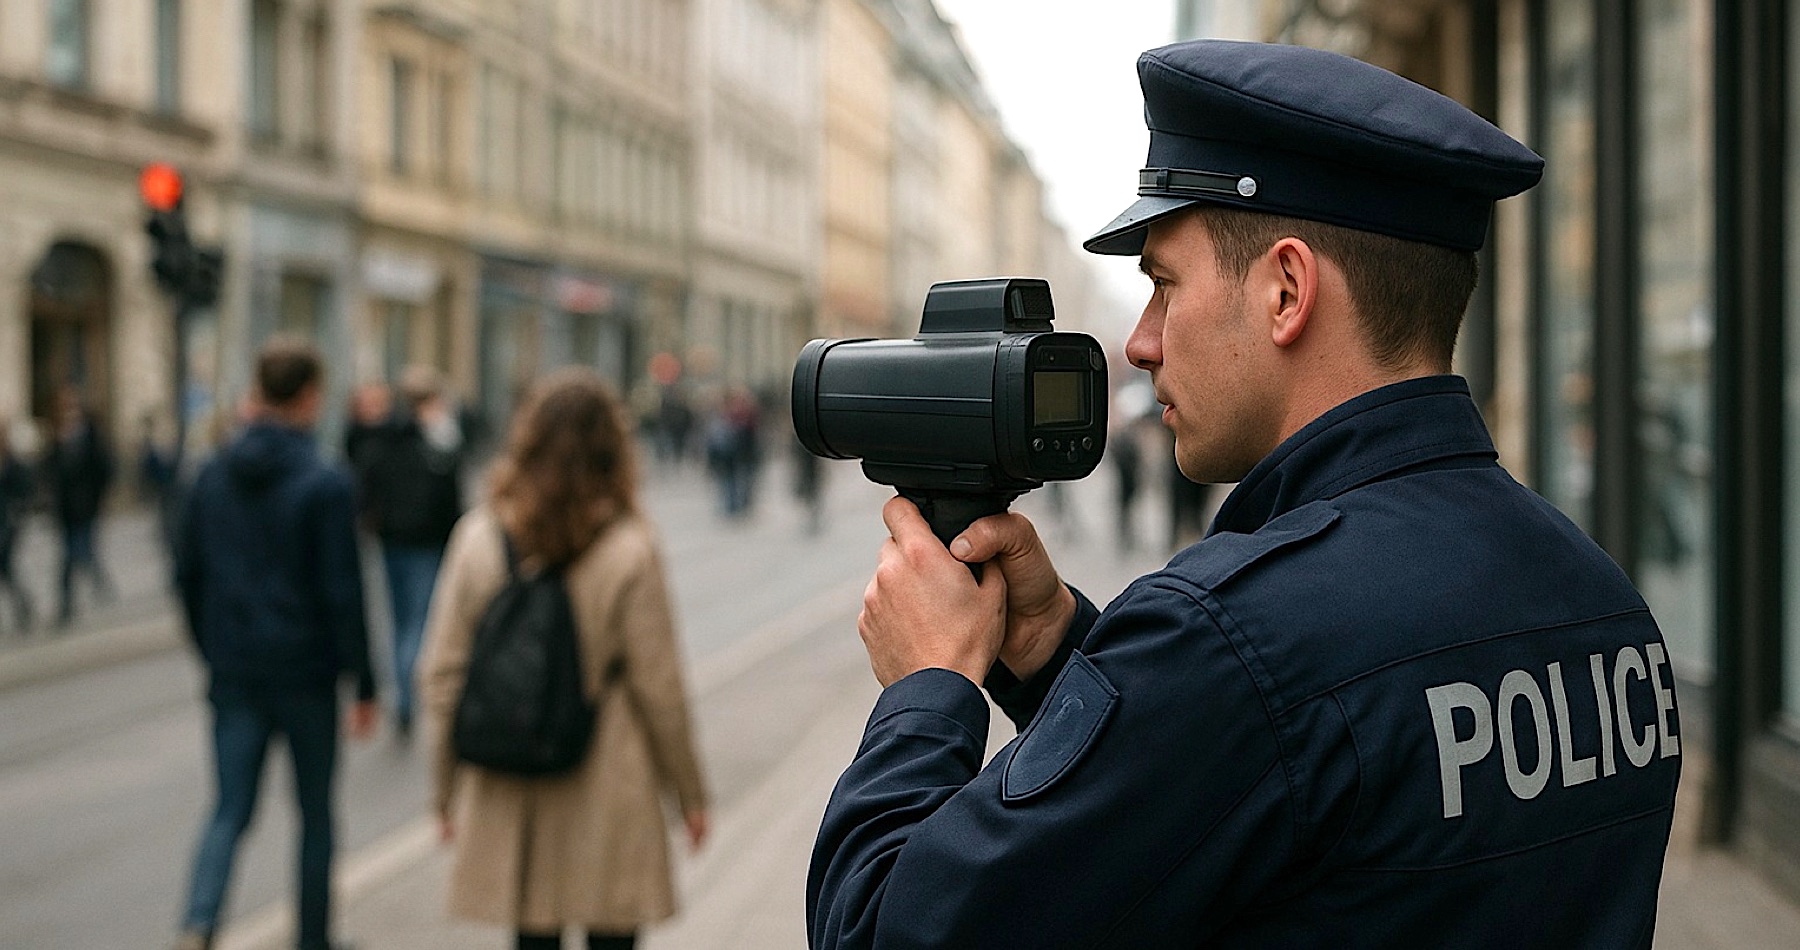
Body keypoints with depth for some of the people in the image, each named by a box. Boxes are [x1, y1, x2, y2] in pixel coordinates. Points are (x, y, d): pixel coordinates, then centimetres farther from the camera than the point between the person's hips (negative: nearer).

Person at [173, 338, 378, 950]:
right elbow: (343, 592, -14)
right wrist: (364, 684, -6)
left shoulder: (213, 475, 2)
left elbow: (188, 575, 8)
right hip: (306, 671, -4)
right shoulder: (326, 484, -14)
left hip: (233, 673, 4)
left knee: (228, 810, 7)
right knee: (316, 813, 12)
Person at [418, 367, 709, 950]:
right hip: (609, 802, -2)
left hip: (508, 800, 3)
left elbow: (441, 676, 0)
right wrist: (689, 792, 5)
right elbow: (658, 686, -8)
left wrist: (446, 790, 11)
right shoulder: (630, 551, -11)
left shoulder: (479, 537, -3)